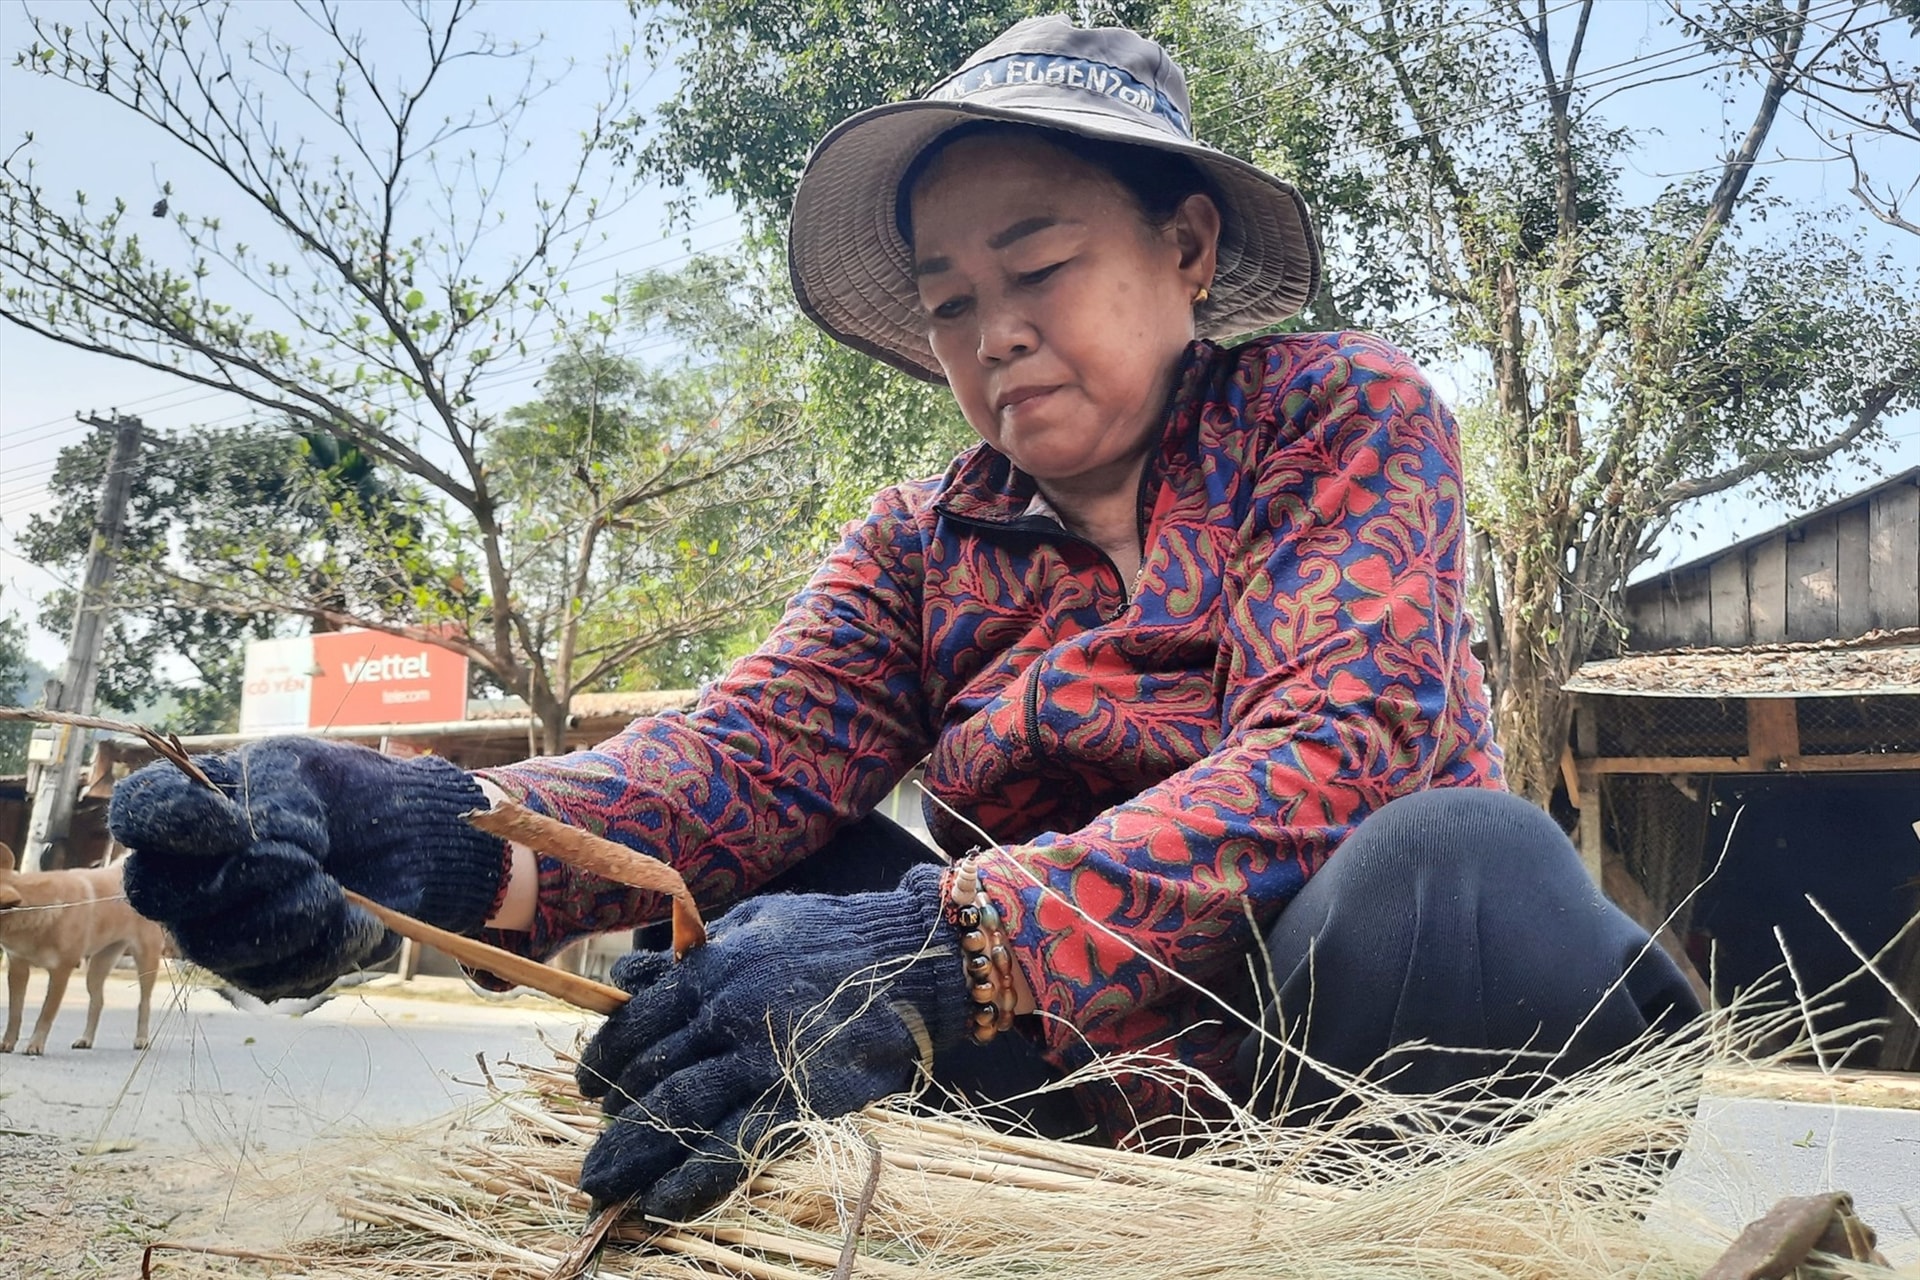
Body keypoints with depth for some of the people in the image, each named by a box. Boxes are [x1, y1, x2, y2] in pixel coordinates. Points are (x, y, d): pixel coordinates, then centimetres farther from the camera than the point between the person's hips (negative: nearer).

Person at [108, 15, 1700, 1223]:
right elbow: (747, 756, -11)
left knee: (1455, 867, -33)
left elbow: (1331, 747, -20)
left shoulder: (1346, 416, -3)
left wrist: (951, 944, -37)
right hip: (1089, 1085, 3)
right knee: (747, 902, -12)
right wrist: (450, 841, -33)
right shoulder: (924, 548, 7)